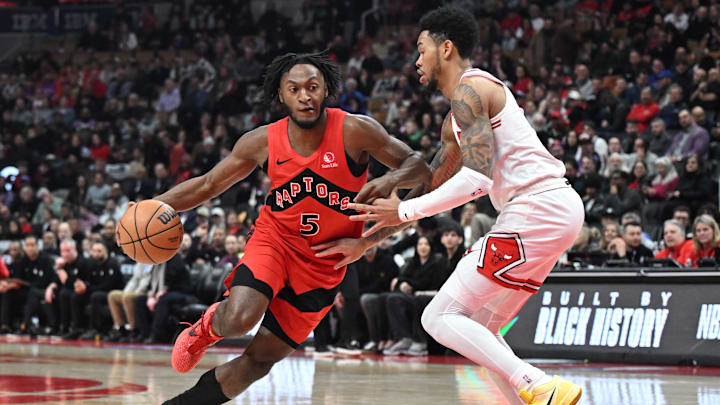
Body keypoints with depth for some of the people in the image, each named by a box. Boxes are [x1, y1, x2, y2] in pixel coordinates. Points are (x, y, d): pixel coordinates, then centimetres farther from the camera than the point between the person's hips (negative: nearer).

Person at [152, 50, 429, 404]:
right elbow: (207, 185, 3)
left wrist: (390, 180, -34)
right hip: (275, 239, 0)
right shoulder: (263, 142, -8)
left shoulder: (355, 131, -15)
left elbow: (417, 165, -10)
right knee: (239, 320, -29)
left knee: (258, 362, -1)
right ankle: (208, 325, 8)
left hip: (325, 263, 0)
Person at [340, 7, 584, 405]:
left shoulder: (468, 90, -6)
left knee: (440, 317, -9)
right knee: (477, 327, 16)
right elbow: (432, 186, 33)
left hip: (537, 207, -10)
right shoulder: (456, 118, 26)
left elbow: (478, 178, -17)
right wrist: (368, 239, 31)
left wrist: (404, 212, -11)